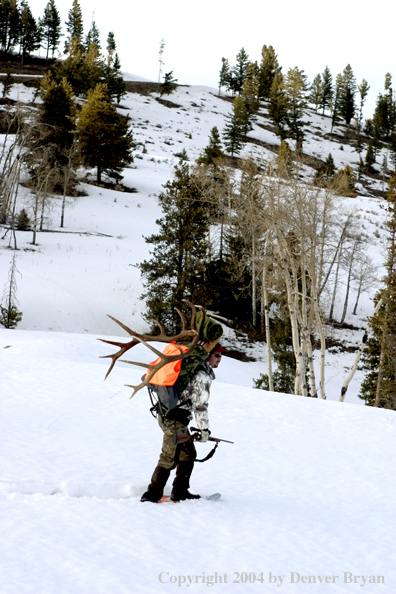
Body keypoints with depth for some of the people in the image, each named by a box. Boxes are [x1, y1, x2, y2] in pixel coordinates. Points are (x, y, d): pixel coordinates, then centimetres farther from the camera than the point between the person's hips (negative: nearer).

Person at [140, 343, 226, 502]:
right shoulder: (202, 375, -14)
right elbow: (200, 404, -17)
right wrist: (204, 429, -11)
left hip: (166, 414, 10)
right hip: (175, 420, -10)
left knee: (188, 454, 17)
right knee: (170, 458, -8)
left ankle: (180, 491, 22)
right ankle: (152, 494, -6)